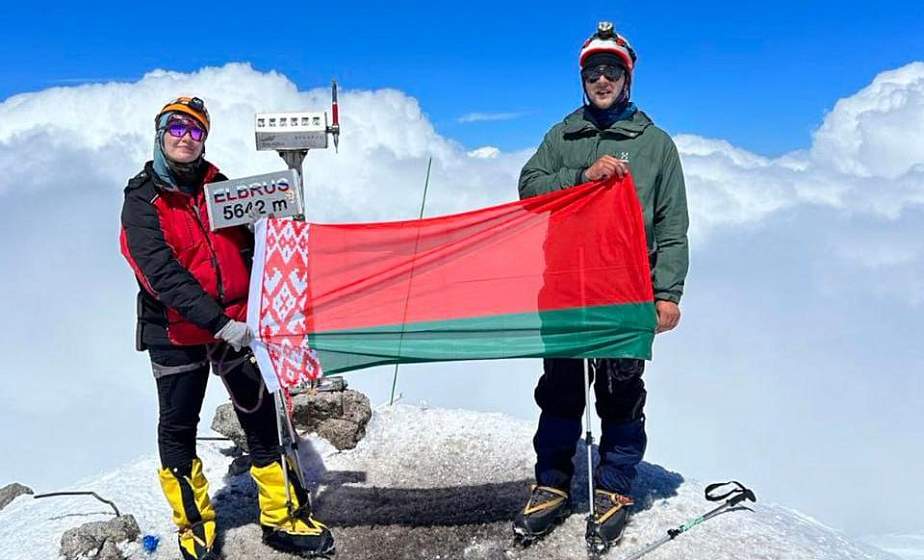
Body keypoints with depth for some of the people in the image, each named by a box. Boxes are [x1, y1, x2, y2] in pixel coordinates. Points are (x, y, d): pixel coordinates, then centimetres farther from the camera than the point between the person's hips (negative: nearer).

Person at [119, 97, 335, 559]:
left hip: (234, 325, 4)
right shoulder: (142, 202, -9)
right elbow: (163, 274, -21)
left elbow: (247, 246, 14)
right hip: (176, 334, -3)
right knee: (178, 430, 8)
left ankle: (282, 516, 16)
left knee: (262, 417, 5)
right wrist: (218, 322, -29)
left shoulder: (219, 186, 6)